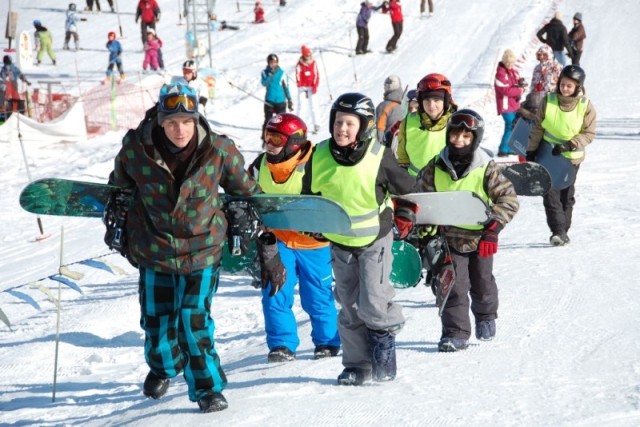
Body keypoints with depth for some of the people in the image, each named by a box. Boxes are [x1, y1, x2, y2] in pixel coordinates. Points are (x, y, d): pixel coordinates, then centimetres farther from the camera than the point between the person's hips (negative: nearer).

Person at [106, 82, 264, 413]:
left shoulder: (218, 150, -16)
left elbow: (245, 190, 3)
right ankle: (162, 367, 44)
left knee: (195, 320, -11)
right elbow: (119, 185, 9)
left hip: (202, 249, -2)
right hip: (154, 247, 2)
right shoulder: (136, 149, -14)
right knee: (156, 319, 13)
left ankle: (207, 388, 5)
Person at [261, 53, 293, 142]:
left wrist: (289, 100, 6)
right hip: (269, 101, 0)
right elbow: (264, 83, -17)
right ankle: (265, 141, 11)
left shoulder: (281, 73, -1)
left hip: (281, 101, 0)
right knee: (268, 121, 2)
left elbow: (286, 87, 5)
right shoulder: (265, 72, 0)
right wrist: (271, 74, -28)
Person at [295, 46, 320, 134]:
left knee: (312, 105, 1)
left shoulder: (314, 63, -2)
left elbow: (316, 75, 1)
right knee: (300, 104, -2)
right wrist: (300, 86, -19)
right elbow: (298, 76, -8)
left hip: (311, 87, 1)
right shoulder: (299, 64, -8)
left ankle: (315, 124, 3)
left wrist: (315, 87, -5)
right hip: (302, 87, -1)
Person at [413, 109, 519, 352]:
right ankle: (456, 332, -1)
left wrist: (493, 228, -18)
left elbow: (509, 199, -12)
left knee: (482, 282, 17)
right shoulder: (436, 168, -7)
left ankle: (486, 317, 43)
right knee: (454, 285, -6)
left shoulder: (486, 169, -14)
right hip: (450, 237, 1)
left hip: (479, 238, -1)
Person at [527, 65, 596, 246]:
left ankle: (563, 231, 19)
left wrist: (569, 145, -19)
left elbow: (589, 134, -6)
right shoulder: (548, 101, -8)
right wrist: (531, 151, 2)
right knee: (551, 193, -11)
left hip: (572, 157, 0)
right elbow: (538, 128, 1)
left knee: (567, 195, 9)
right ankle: (558, 231, -13)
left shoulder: (586, 105, -10)